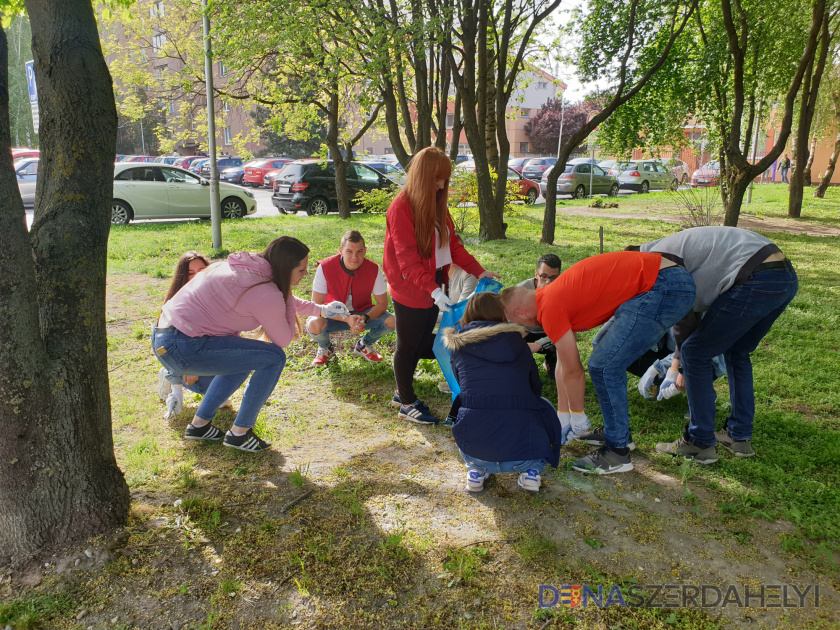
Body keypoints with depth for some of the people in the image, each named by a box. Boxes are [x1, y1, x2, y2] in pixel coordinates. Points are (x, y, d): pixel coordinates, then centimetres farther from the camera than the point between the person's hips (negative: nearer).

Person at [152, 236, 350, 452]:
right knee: (274, 357, -7)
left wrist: (321, 310, 30)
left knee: (244, 358, 29)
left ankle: (199, 424, 32)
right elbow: (284, 340, -4)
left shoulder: (247, 269, 10)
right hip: (183, 349, -10)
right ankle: (240, 433, 6)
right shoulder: (266, 294, -19)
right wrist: (290, 301, 1)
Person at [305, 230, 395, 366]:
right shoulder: (325, 267, -24)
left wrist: (365, 318, -32)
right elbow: (317, 305, -22)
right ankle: (326, 348, 5)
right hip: (334, 315, -2)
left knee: (392, 322, -22)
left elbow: (382, 303, -11)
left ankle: (363, 346, 10)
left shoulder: (373, 269, -19)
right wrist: (347, 319, -33)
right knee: (314, 325, -34)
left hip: (362, 313, 2)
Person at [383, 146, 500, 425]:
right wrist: (432, 289, -33)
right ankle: (407, 404, 22)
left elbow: (452, 243, 10)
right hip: (411, 291, -8)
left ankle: (402, 392, 35)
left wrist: (478, 271, 1)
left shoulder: (437, 205, 8)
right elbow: (408, 258, -24)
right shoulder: (401, 208, -18)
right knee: (408, 346, 7)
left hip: (432, 288, 8)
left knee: (422, 342, 17)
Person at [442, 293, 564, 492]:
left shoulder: (459, 346, 9)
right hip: (522, 446, 0)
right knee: (543, 408, 31)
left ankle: (475, 470, 17)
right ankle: (531, 470, 14)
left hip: (474, 448, 1)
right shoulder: (517, 342, 10)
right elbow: (536, 388, 21)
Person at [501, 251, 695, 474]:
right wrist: (562, 417, 29)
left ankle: (617, 452, 5)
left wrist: (577, 417, 12)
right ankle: (619, 432, 30)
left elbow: (572, 372, -4)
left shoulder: (550, 308, -11)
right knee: (607, 351, 22)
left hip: (662, 287, -11)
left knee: (605, 366, -8)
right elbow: (562, 364, 24)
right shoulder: (555, 295, 18)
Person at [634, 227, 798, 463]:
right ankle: (739, 437, 30)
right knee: (736, 352, 25)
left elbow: (683, 318, 1)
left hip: (757, 282, -10)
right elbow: (693, 307, 32)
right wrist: (680, 360, 38)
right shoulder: (670, 248, 26)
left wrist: (682, 366, 17)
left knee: (695, 353, 2)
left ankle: (700, 443, 10)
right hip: (787, 278, 10)